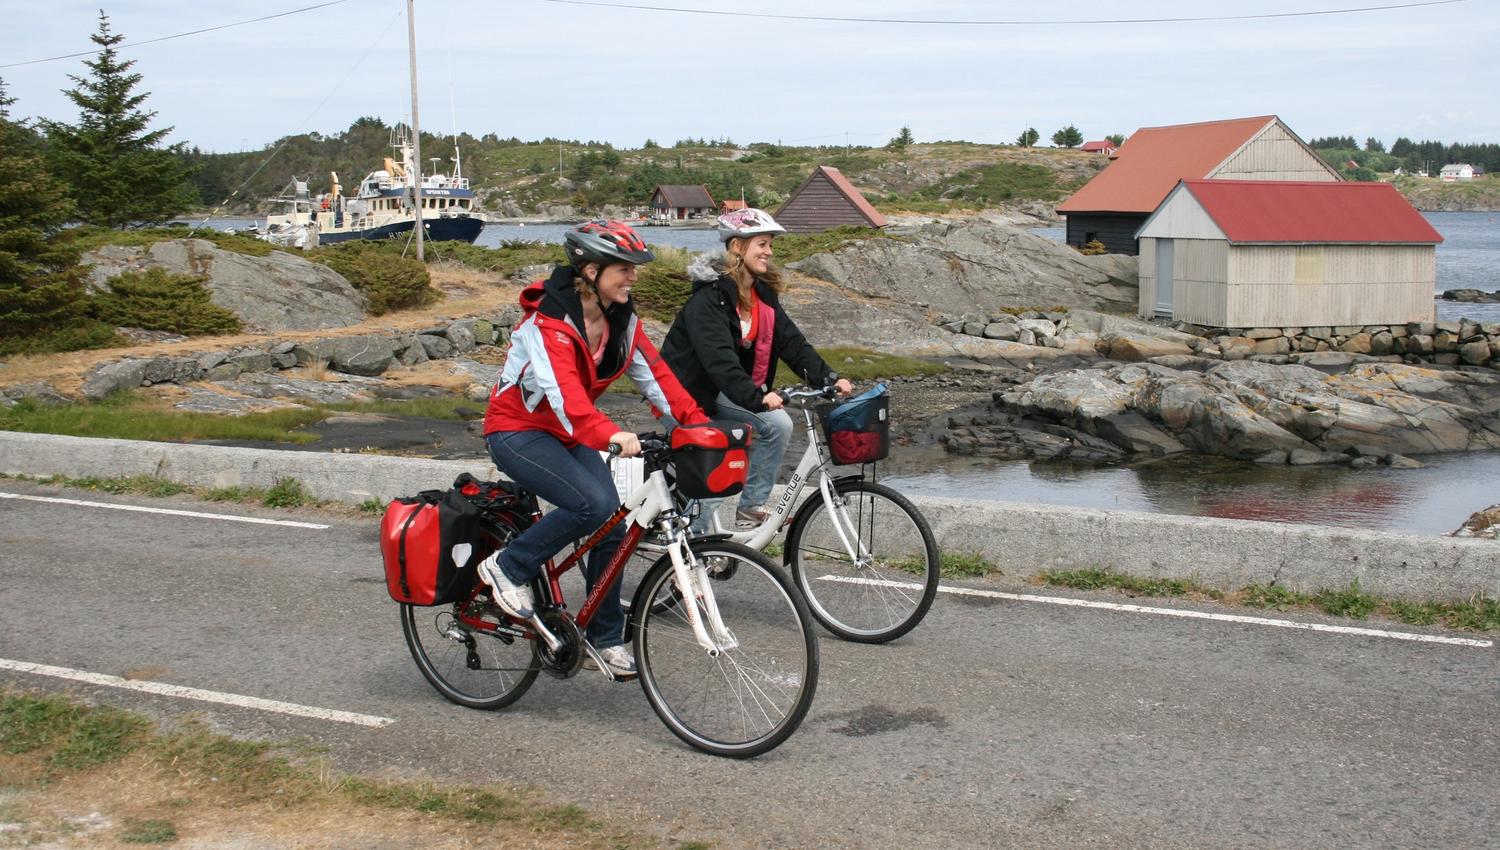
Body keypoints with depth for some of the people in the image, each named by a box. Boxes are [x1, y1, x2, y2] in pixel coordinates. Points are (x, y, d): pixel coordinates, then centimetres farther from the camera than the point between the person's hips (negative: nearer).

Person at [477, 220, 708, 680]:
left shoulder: (621, 319, -3)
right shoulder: (549, 321, -27)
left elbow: (654, 373, -5)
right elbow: (563, 389, -41)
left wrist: (698, 422, -19)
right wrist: (611, 434, -56)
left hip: (567, 433, 7)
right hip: (518, 431, -7)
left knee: (612, 527, -4)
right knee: (593, 503, -28)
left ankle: (605, 639, 13)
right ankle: (508, 568, -8)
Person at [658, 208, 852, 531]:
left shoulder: (763, 293, 2)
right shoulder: (711, 296, -24)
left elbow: (791, 341, -4)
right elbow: (718, 358, -36)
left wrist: (828, 379, -17)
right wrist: (756, 397, -46)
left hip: (720, 393, 7)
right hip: (687, 392, -7)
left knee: (778, 426, -9)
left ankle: (751, 508, 2)